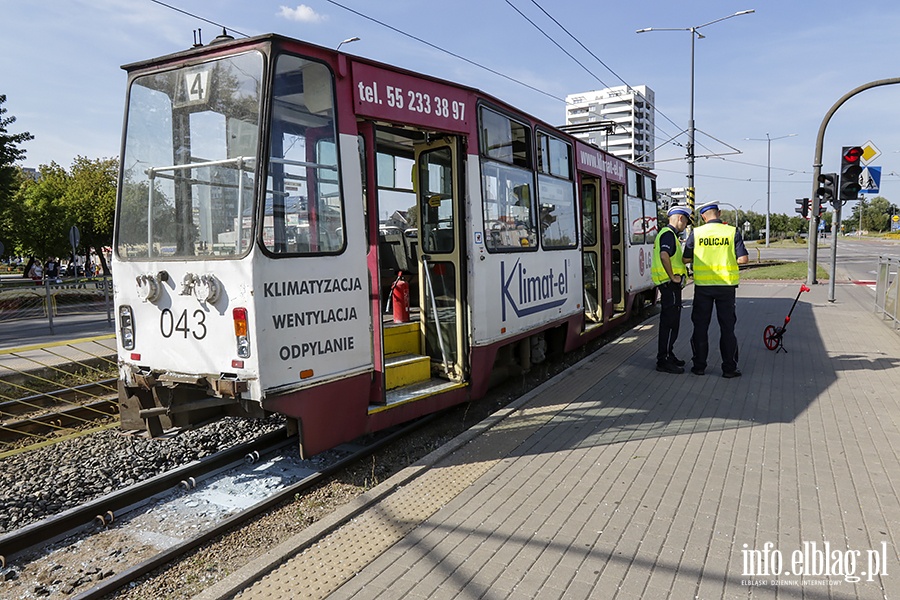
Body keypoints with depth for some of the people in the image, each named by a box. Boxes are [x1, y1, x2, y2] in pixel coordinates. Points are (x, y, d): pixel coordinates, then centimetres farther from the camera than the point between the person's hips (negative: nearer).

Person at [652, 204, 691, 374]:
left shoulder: (666, 233, 19)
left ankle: (667, 355, 26)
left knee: (670, 321, 17)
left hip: (671, 285, 11)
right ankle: (664, 361, -4)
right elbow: (664, 255, -31)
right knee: (670, 323, -8)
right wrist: (672, 276, -24)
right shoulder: (669, 234, -14)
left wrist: (680, 270, 20)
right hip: (670, 284, -11)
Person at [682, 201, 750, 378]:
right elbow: (743, 259, -7)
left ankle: (699, 365, 14)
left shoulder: (696, 233, -3)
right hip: (726, 285, 0)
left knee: (700, 326, 10)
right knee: (727, 327, 7)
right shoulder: (732, 232, -4)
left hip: (703, 285, 0)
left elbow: (686, 259, 1)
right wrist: (728, 258, 12)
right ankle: (729, 368, 10)